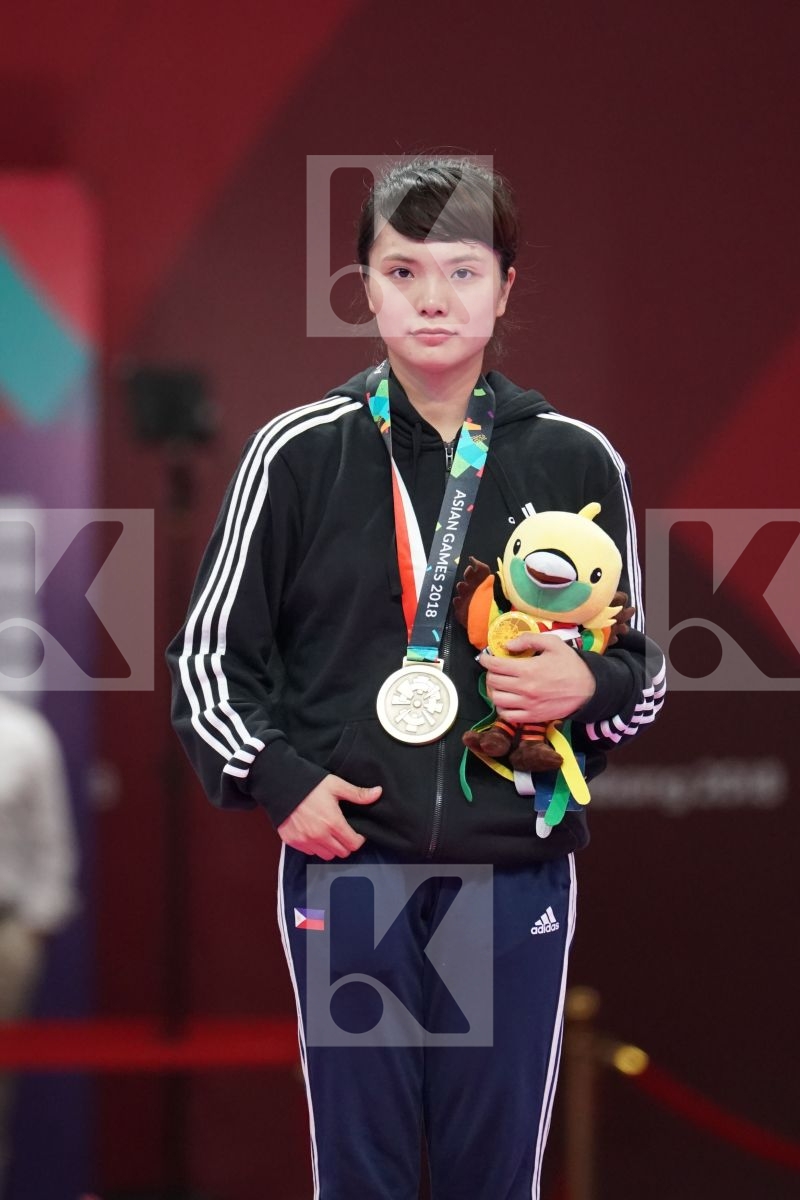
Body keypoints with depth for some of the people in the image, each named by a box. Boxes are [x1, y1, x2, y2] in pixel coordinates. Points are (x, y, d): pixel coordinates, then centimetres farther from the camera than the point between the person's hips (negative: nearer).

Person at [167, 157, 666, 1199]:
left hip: (518, 870, 1)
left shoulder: (577, 463, 4)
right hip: (344, 865, -1)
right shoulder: (299, 455, 1)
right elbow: (208, 653, 8)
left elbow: (641, 664, 13)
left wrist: (590, 686, -9)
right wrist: (278, 781, -6)